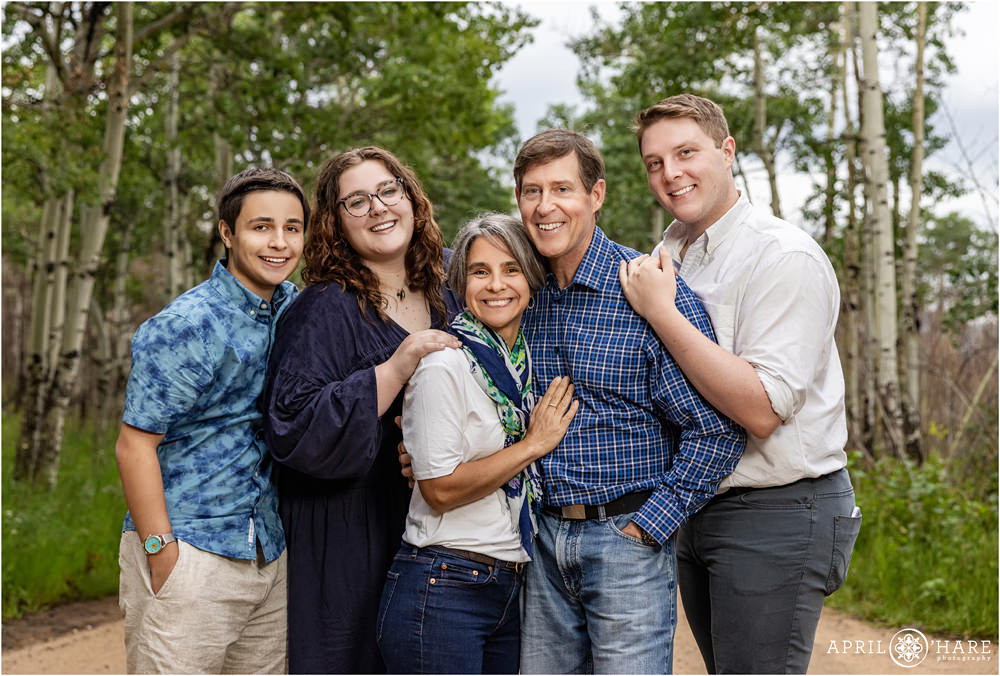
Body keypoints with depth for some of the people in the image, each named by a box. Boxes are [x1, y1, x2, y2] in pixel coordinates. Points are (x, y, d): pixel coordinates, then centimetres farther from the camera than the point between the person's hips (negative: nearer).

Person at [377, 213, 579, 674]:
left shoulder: (528, 364, 11)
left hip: (510, 591, 7)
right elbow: (440, 490, -16)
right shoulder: (445, 367, -12)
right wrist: (534, 443, -12)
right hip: (441, 591, -7)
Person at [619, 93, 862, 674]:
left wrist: (661, 312, -23)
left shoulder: (786, 257, -15)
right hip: (695, 510, 8)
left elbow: (761, 409, -24)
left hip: (777, 515, -8)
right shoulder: (667, 260, 11)